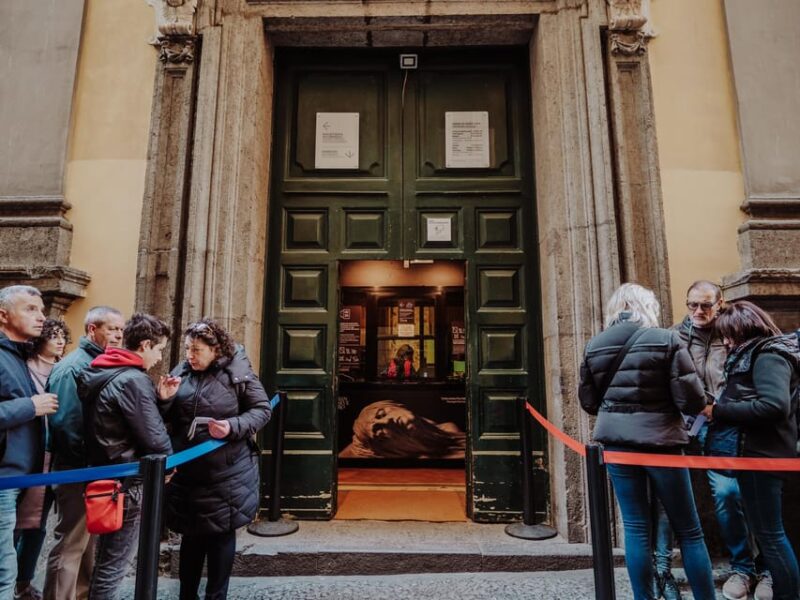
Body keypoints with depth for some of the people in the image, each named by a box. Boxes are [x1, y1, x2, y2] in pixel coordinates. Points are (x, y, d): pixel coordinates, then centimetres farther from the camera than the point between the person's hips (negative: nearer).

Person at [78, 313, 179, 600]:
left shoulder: (100, 374, 6)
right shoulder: (134, 380, -23)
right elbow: (154, 437, -23)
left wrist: (157, 397, 2)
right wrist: (168, 460, -4)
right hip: (127, 482, -9)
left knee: (104, 558, 24)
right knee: (113, 564, 5)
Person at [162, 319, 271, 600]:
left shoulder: (237, 372, -11)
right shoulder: (181, 372, 2)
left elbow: (262, 409, -8)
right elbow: (165, 418, 10)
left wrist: (233, 427, -23)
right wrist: (164, 399, -12)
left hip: (226, 472, -4)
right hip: (187, 471, 4)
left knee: (221, 534, 11)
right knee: (191, 534, 20)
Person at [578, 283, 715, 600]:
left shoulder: (594, 346, 2)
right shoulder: (666, 339, -9)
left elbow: (588, 402, 8)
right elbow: (691, 399, -10)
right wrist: (702, 404, 12)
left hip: (616, 442, 3)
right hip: (659, 440, -3)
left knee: (636, 528, 12)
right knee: (688, 530, 14)